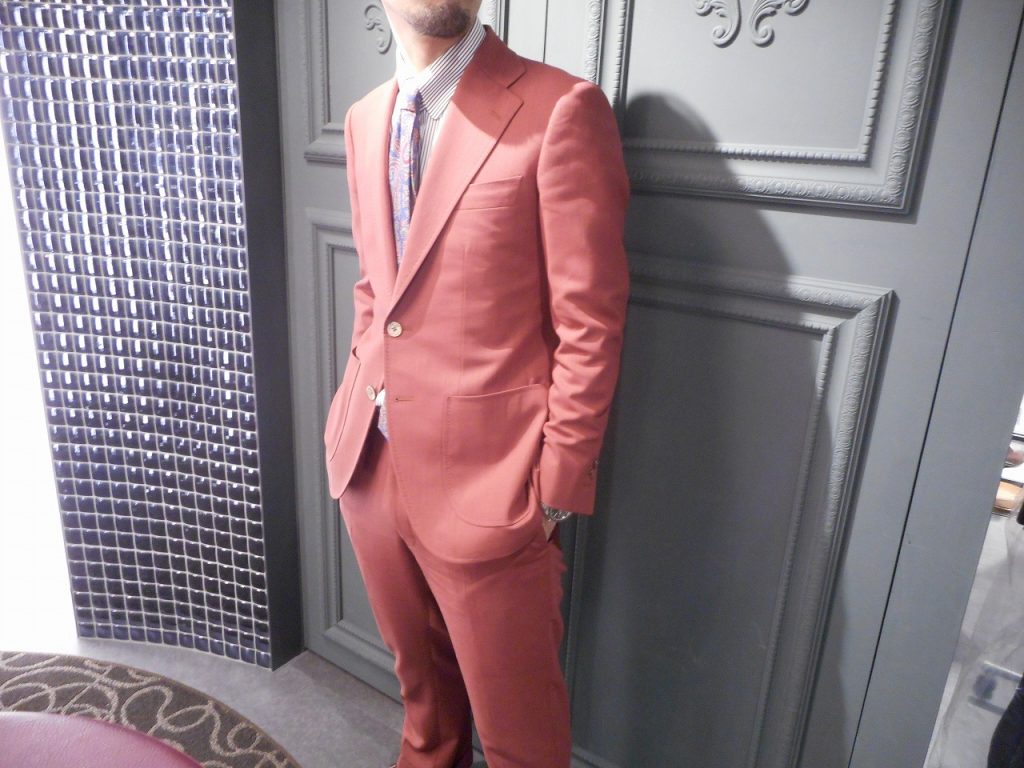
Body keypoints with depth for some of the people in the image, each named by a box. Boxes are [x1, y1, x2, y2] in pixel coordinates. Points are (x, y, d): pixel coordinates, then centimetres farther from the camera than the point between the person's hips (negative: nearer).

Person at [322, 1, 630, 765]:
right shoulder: (365, 118, 9)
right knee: (419, 674, 28)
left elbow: (588, 327, -13)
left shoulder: (560, 111, -13)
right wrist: (354, 414, 11)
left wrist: (555, 492, -12)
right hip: (371, 464, 6)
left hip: (486, 483, -5)